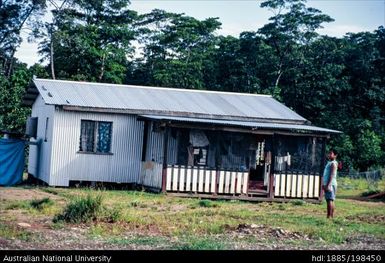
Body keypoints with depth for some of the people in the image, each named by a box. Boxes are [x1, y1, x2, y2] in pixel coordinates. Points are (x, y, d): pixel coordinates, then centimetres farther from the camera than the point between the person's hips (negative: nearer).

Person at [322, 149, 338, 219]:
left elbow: (332, 175, -18)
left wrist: (328, 185, -25)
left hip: (331, 184, -10)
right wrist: (324, 184, 22)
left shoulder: (333, 163, -8)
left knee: (329, 200, -13)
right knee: (330, 200, 9)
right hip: (327, 184, 10)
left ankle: (329, 216, -17)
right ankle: (332, 216, 11)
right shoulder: (329, 163, 21)